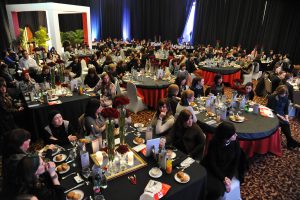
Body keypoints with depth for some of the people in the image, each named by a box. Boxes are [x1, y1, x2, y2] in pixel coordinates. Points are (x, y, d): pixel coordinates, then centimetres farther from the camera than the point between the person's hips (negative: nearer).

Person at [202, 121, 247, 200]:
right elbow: (212, 164, -16)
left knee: (219, 189, -23)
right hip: (212, 170, -2)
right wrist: (224, 178, -22)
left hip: (227, 170, 2)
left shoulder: (235, 143, -10)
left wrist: (229, 178, -14)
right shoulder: (214, 143, -19)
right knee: (214, 189, -26)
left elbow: (236, 163, -4)